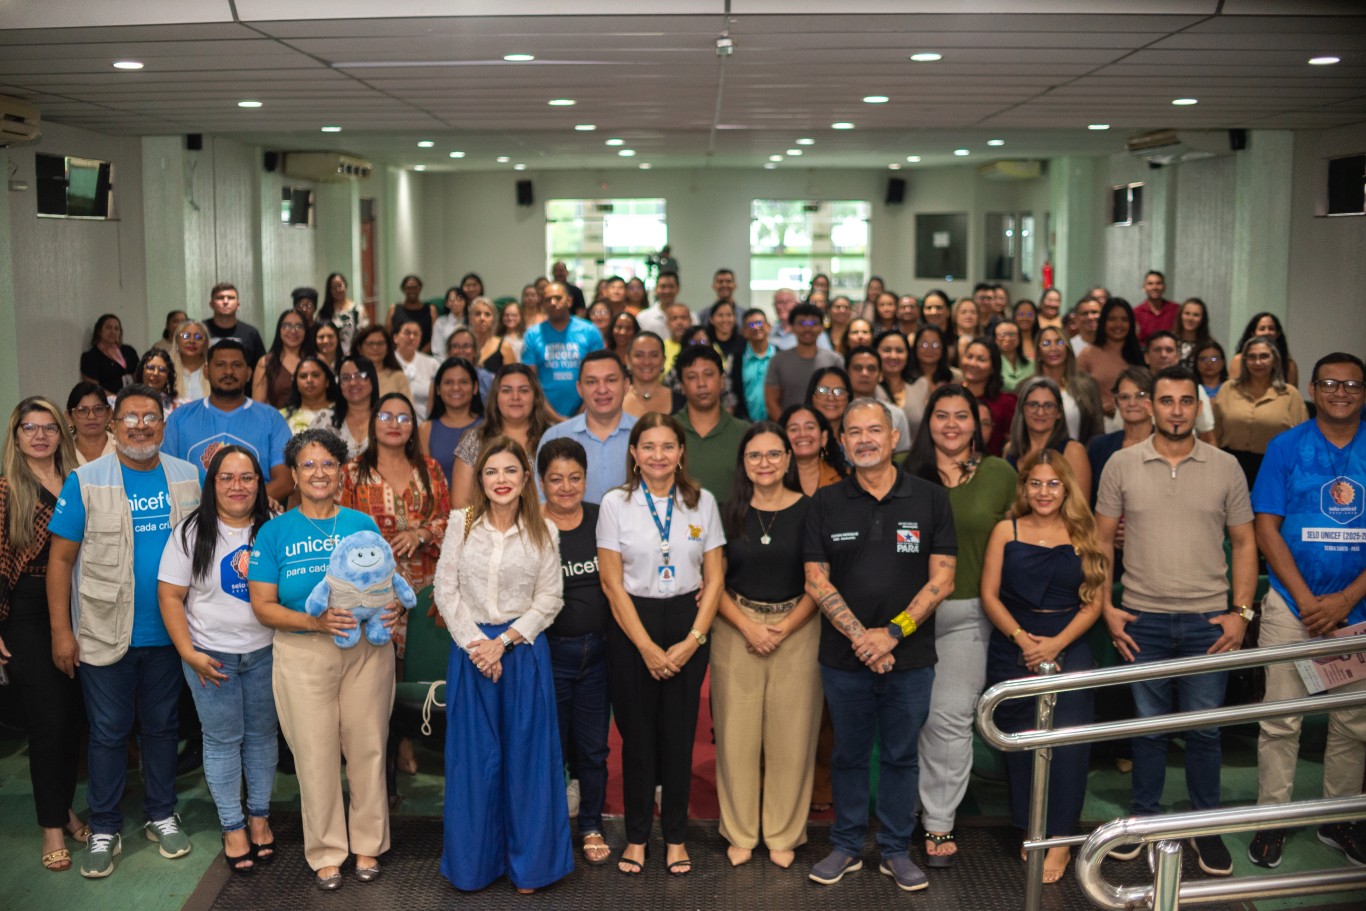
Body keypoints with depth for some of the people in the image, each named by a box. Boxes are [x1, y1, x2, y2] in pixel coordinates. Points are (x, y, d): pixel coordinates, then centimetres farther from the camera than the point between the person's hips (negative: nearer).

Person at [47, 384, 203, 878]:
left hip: (169, 633, 2)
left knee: (161, 726, 15)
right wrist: (61, 630, -9)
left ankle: (161, 815, 30)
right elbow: (61, 559, -5)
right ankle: (104, 829, 21)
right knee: (108, 732, 7)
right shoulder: (85, 481, -7)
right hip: (104, 634, -2)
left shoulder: (189, 478, 2)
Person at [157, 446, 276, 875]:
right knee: (223, 740, 6)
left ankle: (260, 816, 28)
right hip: (211, 656, -2)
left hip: (265, 653, 2)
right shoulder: (191, 533, -6)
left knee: (262, 735, 12)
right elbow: (170, 596, -6)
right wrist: (189, 654, -12)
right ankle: (232, 825, 20)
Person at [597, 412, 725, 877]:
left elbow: (715, 577, 3)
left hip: (688, 625, 1)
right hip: (631, 627, -1)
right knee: (636, 734, 5)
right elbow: (612, 583, -5)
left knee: (678, 733, 6)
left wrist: (693, 640, -7)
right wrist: (646, 647, -9)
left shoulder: (702, 502, 2)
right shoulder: (615, 503, -3)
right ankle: (636, 835, 19)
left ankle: (676, 836, 20)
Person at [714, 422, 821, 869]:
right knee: (737, 735, 4)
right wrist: (748, 627, -10)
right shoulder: (728, 512, 3)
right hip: (736, 630, 1)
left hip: (797, 630, -1)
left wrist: (784, 628, -11)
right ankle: (740, 832, 20)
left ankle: (784, 834, 19)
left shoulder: (810, 510, -1)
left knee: (791, 735, 3)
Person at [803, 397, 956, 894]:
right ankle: (846, 847, 26)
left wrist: (893, 633, -12)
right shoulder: (826, 503, 3)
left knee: (901, 756, 11)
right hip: (844, 657, 1)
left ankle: (896, 851, 25)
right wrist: (859, 636, -12)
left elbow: (941, 578, -3)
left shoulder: (930, 499, 0)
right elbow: (816, 581, -1)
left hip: (910, 657, 0)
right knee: (849, 755, 12)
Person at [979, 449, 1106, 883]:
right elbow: (989, 594, 0)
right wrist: (1021, 637, -13)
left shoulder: (1082, 536, 4)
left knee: (1068, 743, -5)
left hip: (1069, 651, 0)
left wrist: (1056, 643, -12)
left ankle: (1060, 839, 6)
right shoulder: (1007, 531, 4)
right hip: (1012, 652, 1)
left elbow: (1093, 603, 1)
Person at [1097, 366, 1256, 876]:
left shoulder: (1225, 467, 2)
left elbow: (1244, 543, 6)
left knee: (1204, 729, 7)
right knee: (1148, 725, 10)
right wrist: (1107, 608, -2)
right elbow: (1102, 541, 5)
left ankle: (1207, 827, 22)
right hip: (1142, 621, 0)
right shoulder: (1122, 465, 1)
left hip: (1207, 622, 0)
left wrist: (1242, 612, -2)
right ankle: (1144, 818, 25)